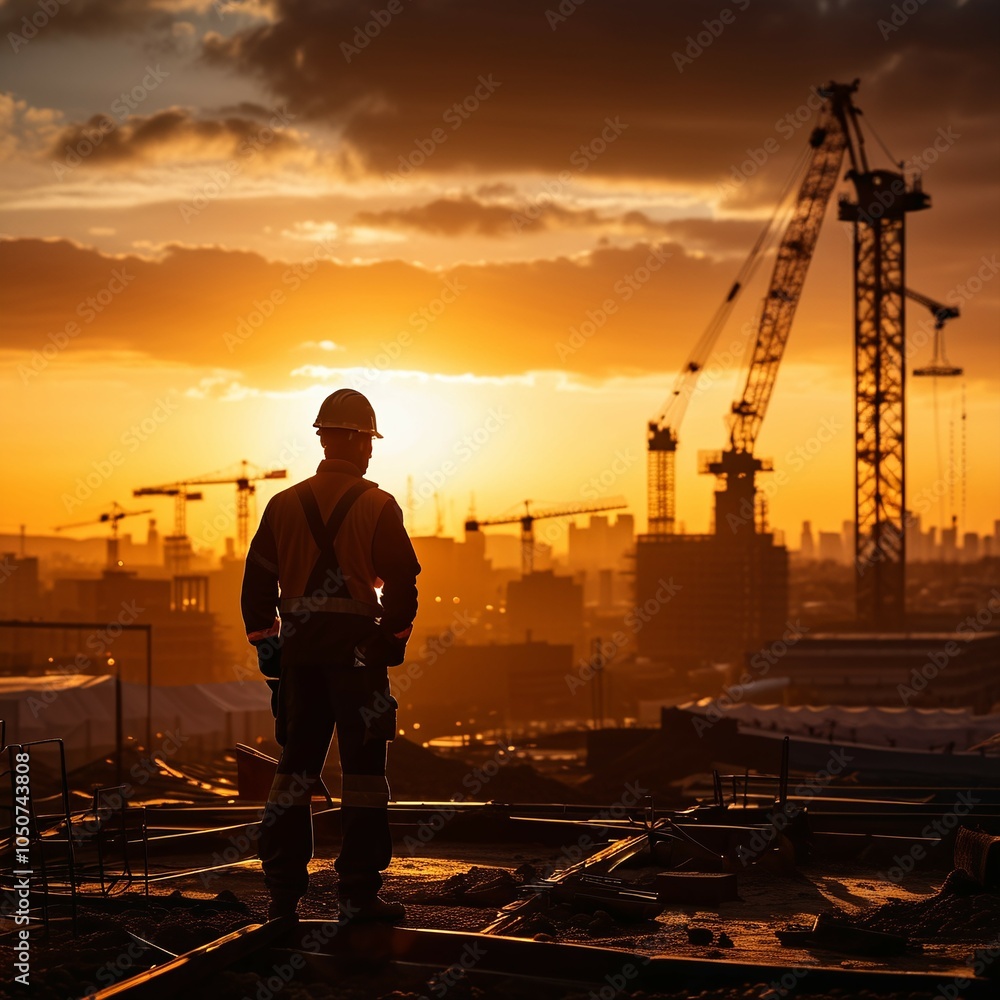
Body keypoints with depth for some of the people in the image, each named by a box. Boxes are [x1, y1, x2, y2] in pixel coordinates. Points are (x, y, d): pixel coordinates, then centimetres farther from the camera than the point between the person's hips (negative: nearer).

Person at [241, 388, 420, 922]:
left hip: (299, 650, 4)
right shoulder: (377, 507, -4)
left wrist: (266, 643, 14)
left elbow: (257, 582, 8)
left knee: (296, 764, 10)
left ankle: (283, 893, 8)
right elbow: (402, 583, -7)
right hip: (358, 650, -4)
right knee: (363, 766, 1)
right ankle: (359, 893, -2)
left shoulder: (284, 504, 7)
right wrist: (393, 640, 5)